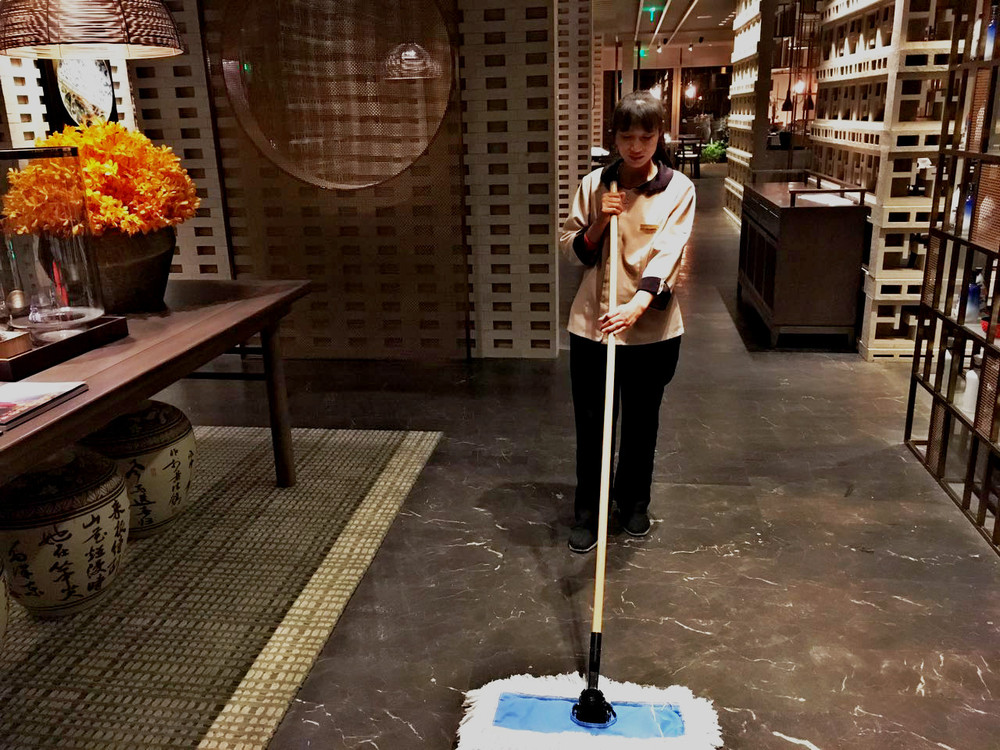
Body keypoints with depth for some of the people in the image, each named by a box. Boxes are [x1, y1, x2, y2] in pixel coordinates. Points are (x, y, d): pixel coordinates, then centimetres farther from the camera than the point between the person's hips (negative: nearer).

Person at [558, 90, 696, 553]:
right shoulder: (593, 185, 1)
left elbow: (668, 254, -19)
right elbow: (571, 250, 4)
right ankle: (586, 511, 25)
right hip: (591, 324, 1)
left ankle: (634, 502, 37)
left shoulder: (678, 189, -6)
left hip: (652, 328, -1)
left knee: (642, 422, 16)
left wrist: (637, 305, -35)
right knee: (591, 424, 8)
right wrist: (599, 223, -15)